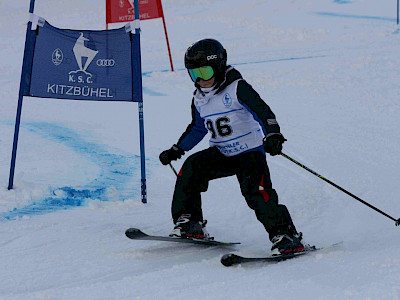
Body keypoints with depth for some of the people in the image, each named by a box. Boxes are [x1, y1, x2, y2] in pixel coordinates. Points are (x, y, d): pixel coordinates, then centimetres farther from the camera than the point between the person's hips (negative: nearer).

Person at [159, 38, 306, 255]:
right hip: (222, 155, 6)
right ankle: (188, 223, -7)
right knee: (192, 167, -16)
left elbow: (262, 111, -22)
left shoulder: (237, 88, -13)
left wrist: (272, 134, -39)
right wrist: (177, 150, 20)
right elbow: (197, 128, 24)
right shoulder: (199, 99, 8)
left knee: (255, 190, -25)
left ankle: (285, 235, -20)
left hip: (251, 152, -6)